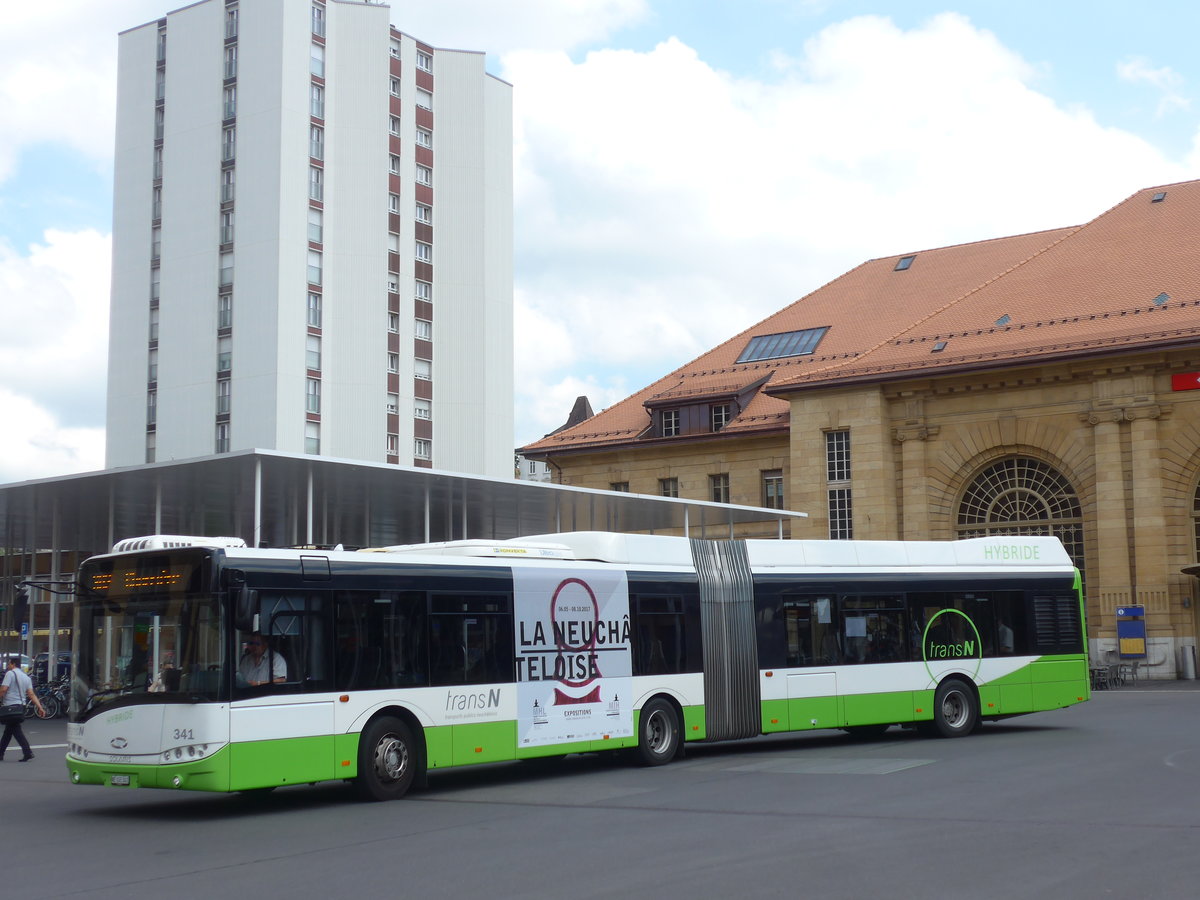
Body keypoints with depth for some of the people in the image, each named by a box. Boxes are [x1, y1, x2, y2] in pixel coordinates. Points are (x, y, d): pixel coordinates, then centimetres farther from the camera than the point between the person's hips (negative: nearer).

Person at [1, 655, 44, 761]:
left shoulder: (10, 673, -7)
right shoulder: (26, 677, 14)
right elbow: (31, 694, 6)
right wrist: (40, 707, 1)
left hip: (10, 706, -8)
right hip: (20, 707, 8)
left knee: (16, 731, -7)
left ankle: (27, 753, -16)